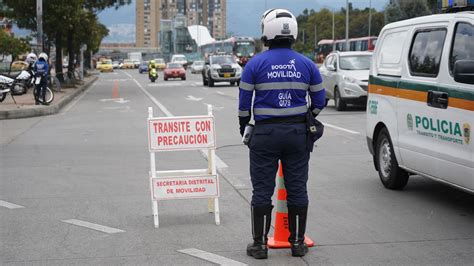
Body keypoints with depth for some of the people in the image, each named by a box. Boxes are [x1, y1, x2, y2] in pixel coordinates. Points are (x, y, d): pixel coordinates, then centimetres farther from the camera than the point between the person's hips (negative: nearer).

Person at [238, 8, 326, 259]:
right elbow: (319, 100, 6)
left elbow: (244, 102, -4)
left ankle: (259, 243, 9)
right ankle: (298, 243, 17)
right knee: (297, 189, 10)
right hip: (298, 133, 2)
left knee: (262, 190, 5)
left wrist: (244, 128, 11)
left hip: (265, 133, -2)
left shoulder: (255, 63, -6)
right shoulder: (307, 64, 2)